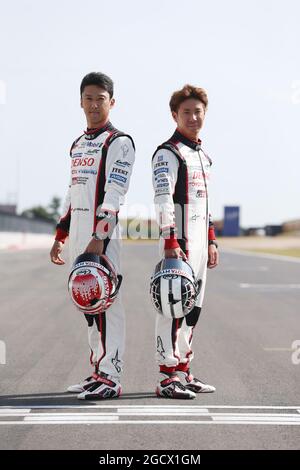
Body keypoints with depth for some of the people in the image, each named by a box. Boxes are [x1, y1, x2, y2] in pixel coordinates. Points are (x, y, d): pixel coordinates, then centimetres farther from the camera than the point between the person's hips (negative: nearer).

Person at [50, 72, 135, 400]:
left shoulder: (119, 142, -5)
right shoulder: (78, 145, 20)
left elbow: (114, 193, -15)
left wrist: (99, 238, -23)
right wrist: (60, 237, 19)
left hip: (101, 231, -8)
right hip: (77, 230, 8)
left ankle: (110, 378, -10)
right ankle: (98, 372, 16)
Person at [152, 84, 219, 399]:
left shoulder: (201, 154, 20)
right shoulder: (168, 153, -9)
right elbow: (163, 199, -18)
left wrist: (211, 241, 20)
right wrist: (170, 242, -25)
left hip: (199, 241, 9)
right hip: (178, 242, -9)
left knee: (193, 307, 12)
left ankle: (183, 371, 20)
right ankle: (167, 378, -7)